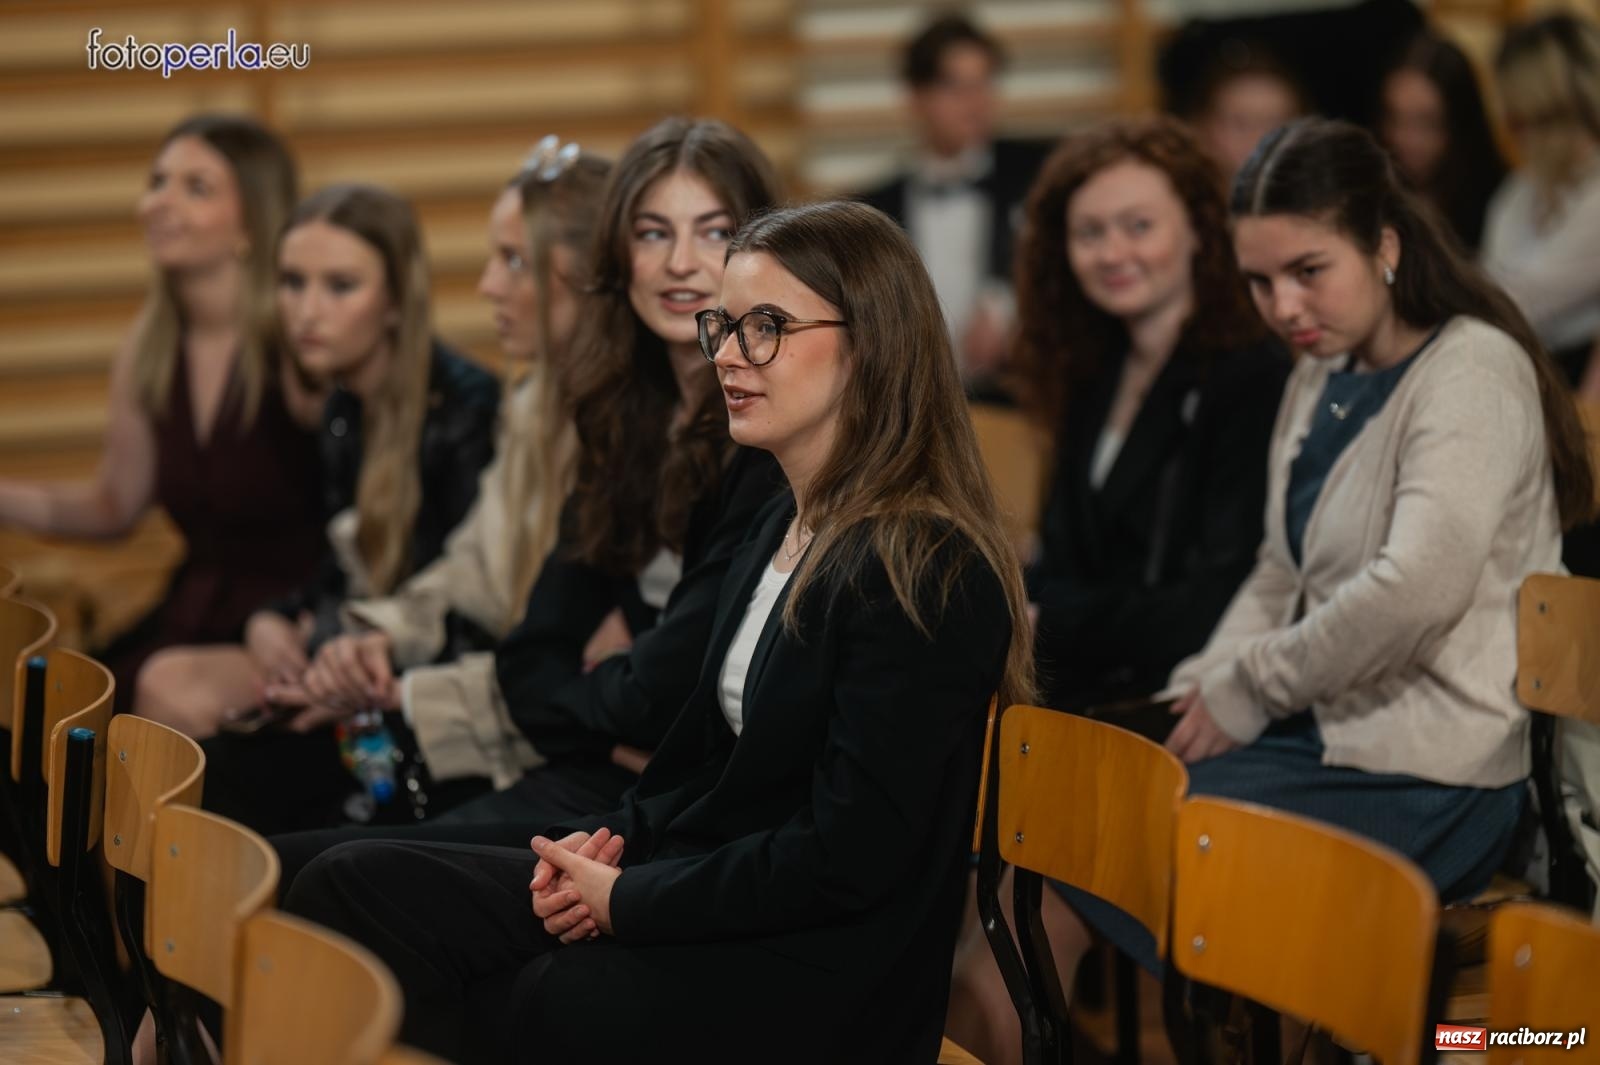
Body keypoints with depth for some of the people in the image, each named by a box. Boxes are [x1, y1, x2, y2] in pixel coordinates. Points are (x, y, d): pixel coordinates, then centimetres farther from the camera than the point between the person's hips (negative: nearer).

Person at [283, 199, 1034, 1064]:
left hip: (809, 985, -9)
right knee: (349, 885, -8)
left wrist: (628, 900, -12)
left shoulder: (927, 573, -16)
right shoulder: (785, 531, 13)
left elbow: (846, 860, -19)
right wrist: (616, 839, 2)